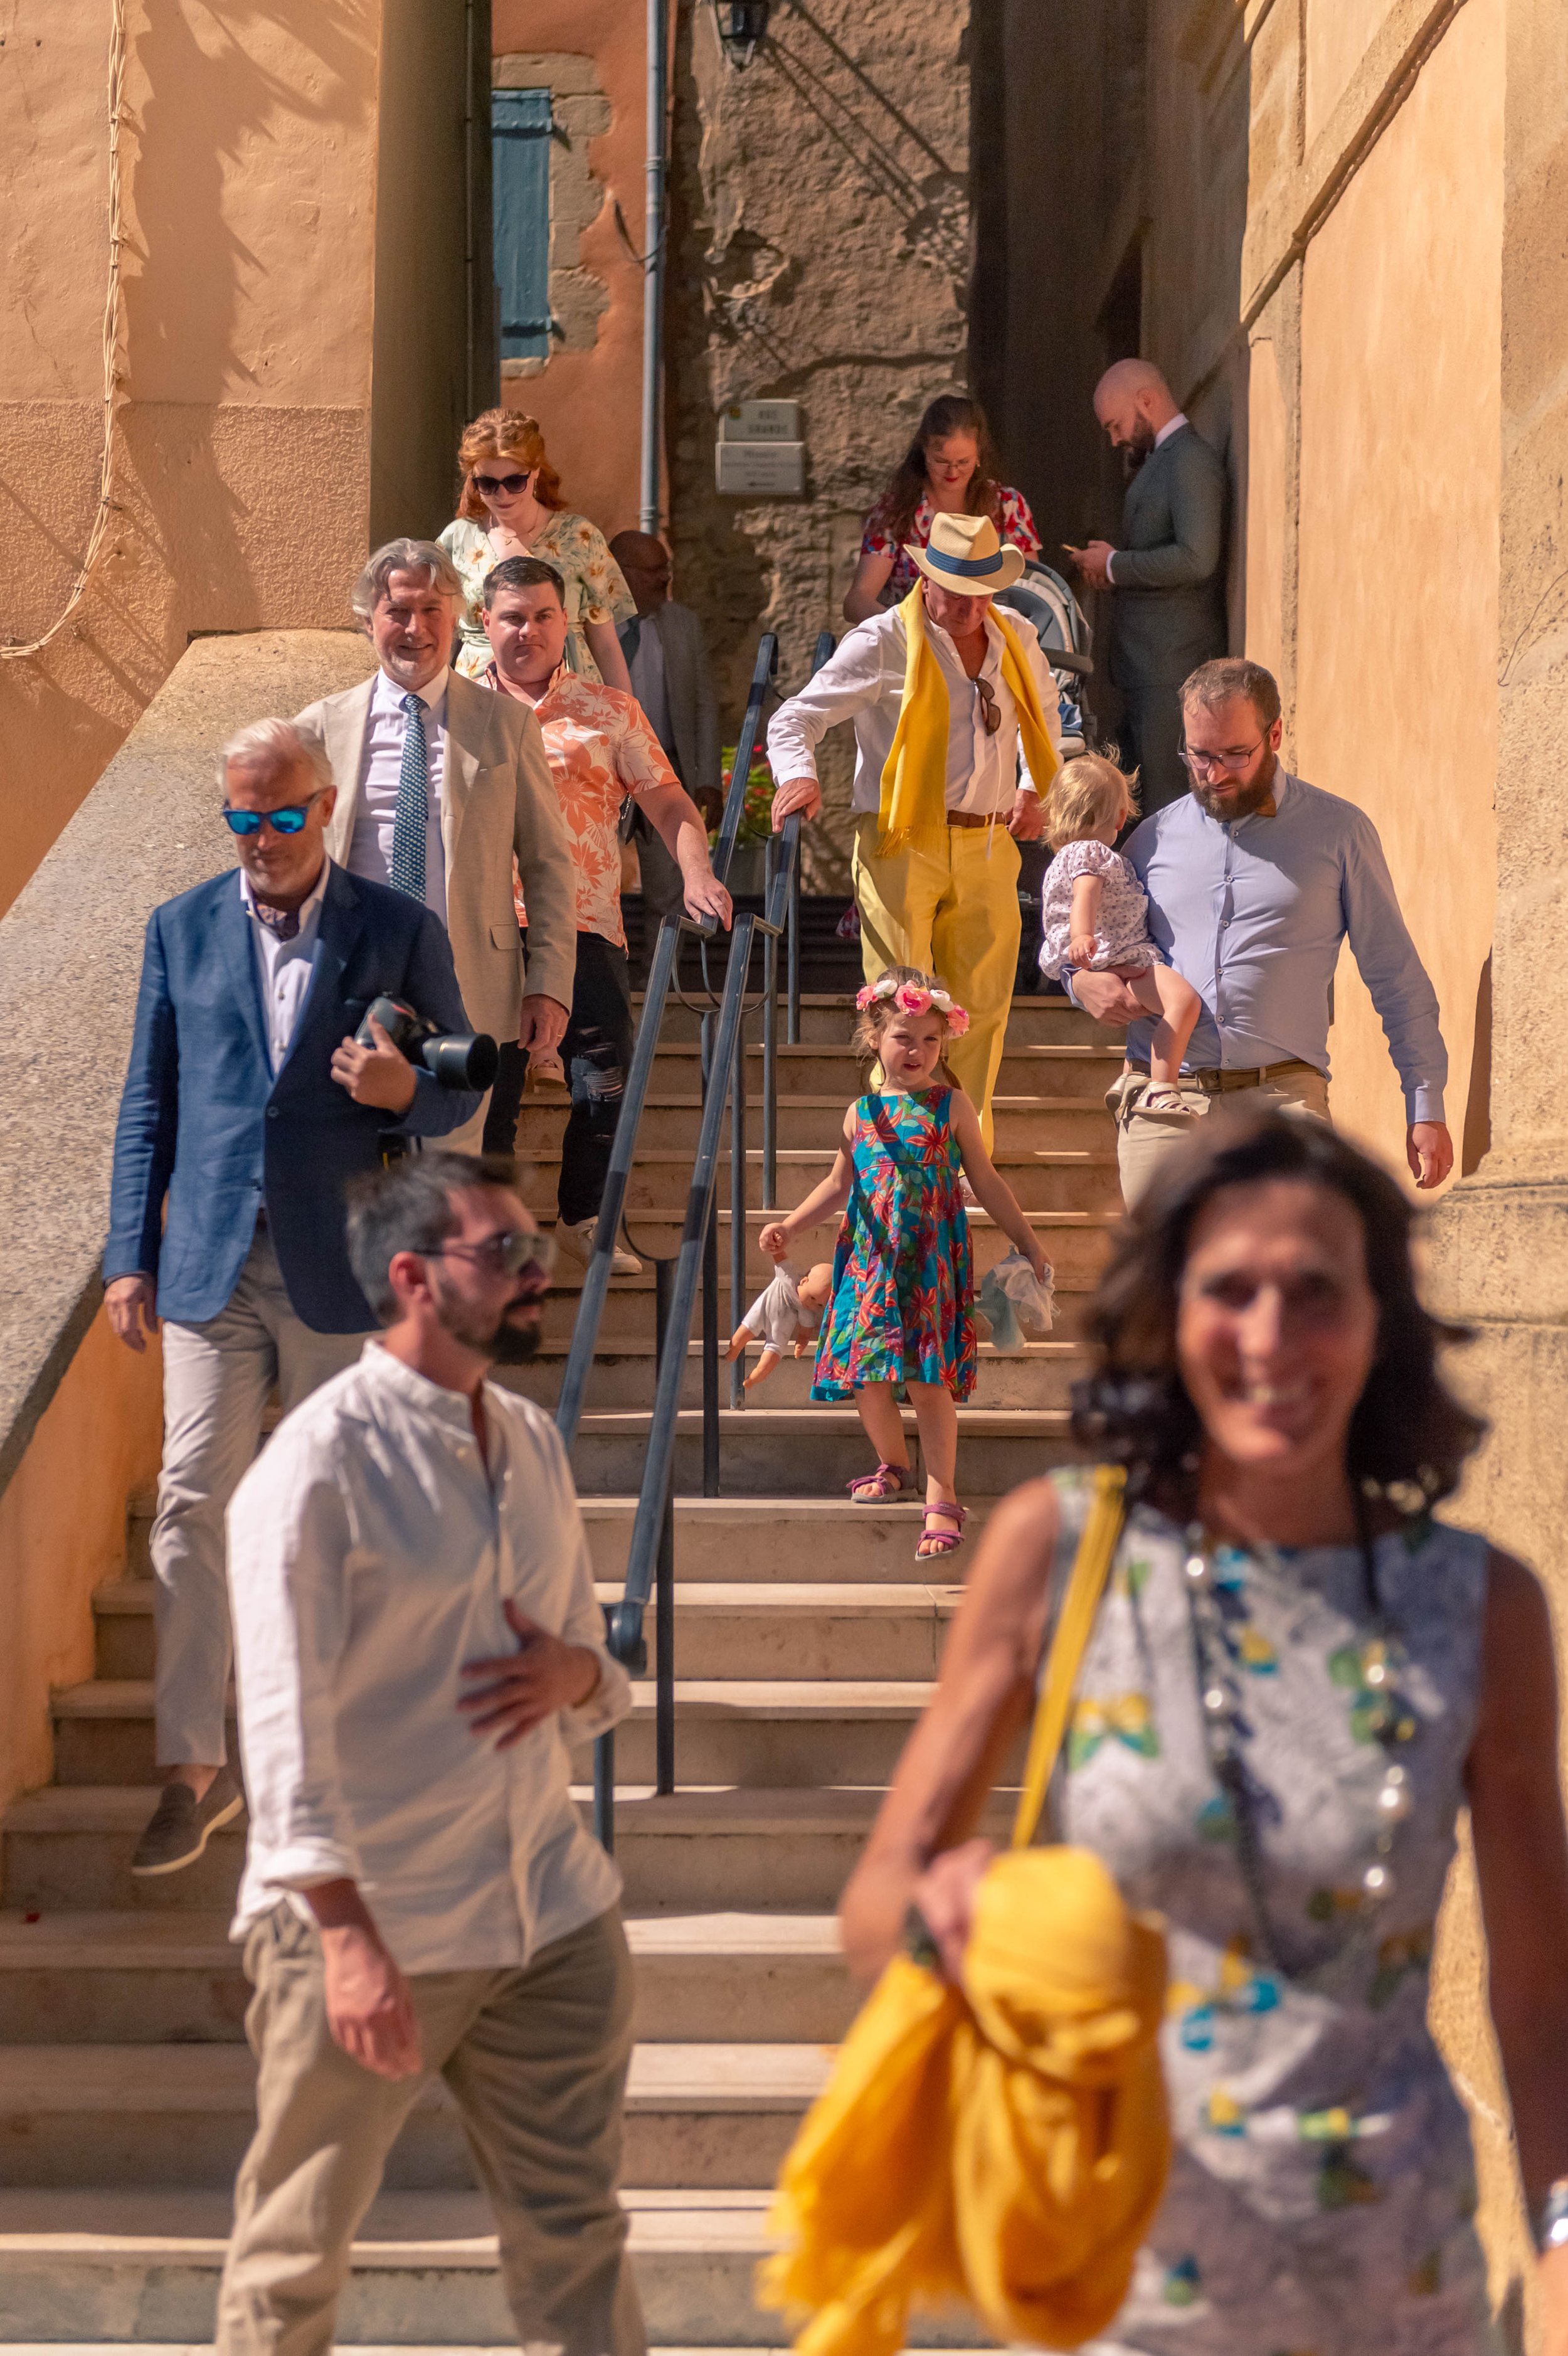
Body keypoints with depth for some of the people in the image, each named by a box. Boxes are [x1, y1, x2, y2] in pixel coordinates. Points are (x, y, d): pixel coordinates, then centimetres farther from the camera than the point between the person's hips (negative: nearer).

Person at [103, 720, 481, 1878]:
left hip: (341, 1269, -1)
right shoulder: (181, 928, 8)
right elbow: (149, 1102, 10)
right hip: (211, 1264, 1)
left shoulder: (401, 931, 1)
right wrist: (130, 1254, 4)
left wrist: (406, 1091, -19)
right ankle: (194, 1769, 1)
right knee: (192, 1503, -5)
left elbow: (460, 1093, 5)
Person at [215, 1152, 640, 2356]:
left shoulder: (533, 1439, 10)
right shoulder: (321, 1460, -13)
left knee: (576, 2230, 10)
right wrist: (344, 1932, -22)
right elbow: (285, 1716, -16)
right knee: (298, 2249, 8)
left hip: (554, 1909, 6)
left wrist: (575, 1673, -6)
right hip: (371, 1920, -6)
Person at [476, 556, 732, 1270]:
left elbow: (669, 803, 9)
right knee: (488, 1083, 1)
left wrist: (696, 874, -8)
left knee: (606, 1081, -2)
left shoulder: (611, 711, 13)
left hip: (585, 924, 1)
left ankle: (584, 1217, 16)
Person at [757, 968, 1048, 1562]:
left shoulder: (951, 1107, 2)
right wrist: (790, 1226, 9)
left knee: (928, 1376, -10)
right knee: (864, 1371, 0)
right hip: (871, 1258, 3)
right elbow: (838, 1185, 19)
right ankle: (894, 1465, 27)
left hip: (931, 1261, -3)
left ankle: (942, 1499, -6)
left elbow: (987, 1184, 9)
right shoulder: (862, 1113, 9)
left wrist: (1028, 1243, 11)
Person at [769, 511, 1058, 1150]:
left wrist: (1033, 787, 23)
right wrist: (798, 774, -26)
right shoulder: (882, 644, -3)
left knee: (982, 1008, 6)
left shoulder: (1016, 644, 14)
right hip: (901, 846, -5)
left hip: (988, 849, 5)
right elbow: (794, 718, -5)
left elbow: (1042, 712, 35)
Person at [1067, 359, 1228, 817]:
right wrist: (1110, 567, 8)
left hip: (1172, 666, -10)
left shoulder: (1191, 460, -12)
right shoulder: (1159, 460, 19)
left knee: (1166, 803, -10)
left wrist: (1115, 565, -13)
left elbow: (1195, 558, -23)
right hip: (1147, 665, 10)